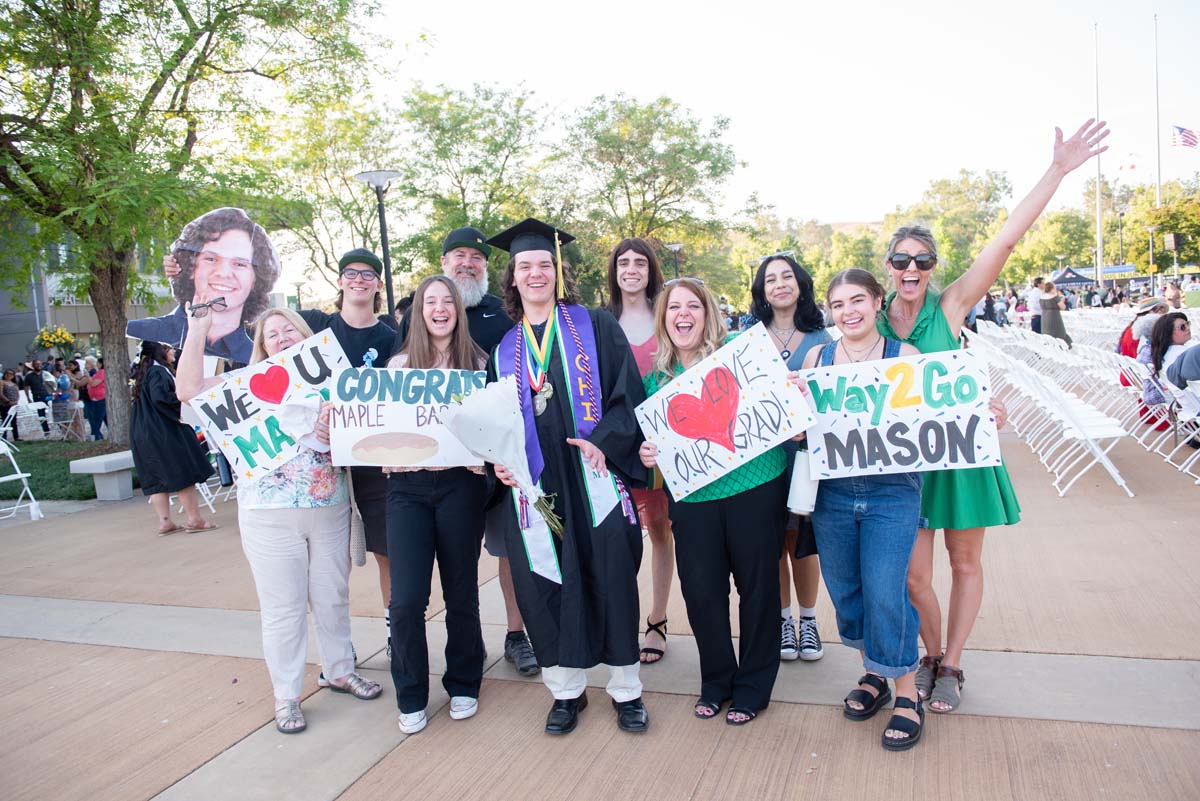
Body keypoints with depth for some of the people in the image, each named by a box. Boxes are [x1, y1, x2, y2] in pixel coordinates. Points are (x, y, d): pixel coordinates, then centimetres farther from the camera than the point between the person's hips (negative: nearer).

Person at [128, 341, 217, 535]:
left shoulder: (143, 372, 15)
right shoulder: (159, 371, -15)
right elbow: (159, 396, -28)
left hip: (143, 434, 10)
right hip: (164, 431, -10)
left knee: (156, 478, 8)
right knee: (184, 474, -3)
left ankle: (164, 521, 9)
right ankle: (194, 519, 1)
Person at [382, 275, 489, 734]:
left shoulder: (478, 363, 6)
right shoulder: (399, 364, 9)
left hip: (460, 484, 0)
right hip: (408, 485, 1)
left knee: (461, 592, 9)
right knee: (406, 600, -4)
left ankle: (463, 685, 29)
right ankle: (411, 696, 17)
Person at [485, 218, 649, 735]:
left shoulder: (595, 326, 4)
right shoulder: (504, 348, 14)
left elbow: (627, 390, -3)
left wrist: (604, 440, -18)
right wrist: (497, 459, -3)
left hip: (594, 475, -2)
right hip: (533, 482, 3)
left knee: (610, 576, 2)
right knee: (545, 581, 5)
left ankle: (626, 689, 19)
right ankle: (566, 689, 23)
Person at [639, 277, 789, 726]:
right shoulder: (657, 378, 10)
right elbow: (653, 439, 16)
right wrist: (647, 454, -5)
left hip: (754, 489, -2)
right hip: (692, 497, 3)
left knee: (757, 586, 7)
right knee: (700, 591, 5)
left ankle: (753, 687, 27)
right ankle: (716, 681, 29)